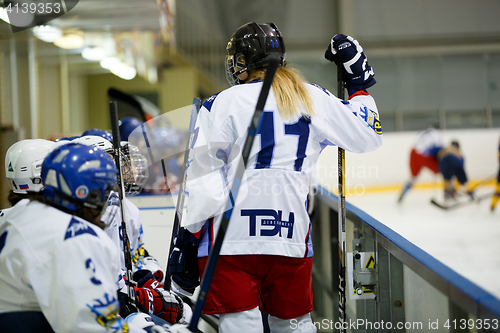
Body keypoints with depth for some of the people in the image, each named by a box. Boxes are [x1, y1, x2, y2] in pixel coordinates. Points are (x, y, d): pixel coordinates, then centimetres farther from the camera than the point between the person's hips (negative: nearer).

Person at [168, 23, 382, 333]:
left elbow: (204, 179, -5)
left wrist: (188, 236, 1)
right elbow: (369, 136, 17)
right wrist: (359, 85, 28)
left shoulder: (222, 103, 0)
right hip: (292, 235, 3)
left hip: (231, 235, -3)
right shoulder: (316, 99, 9)